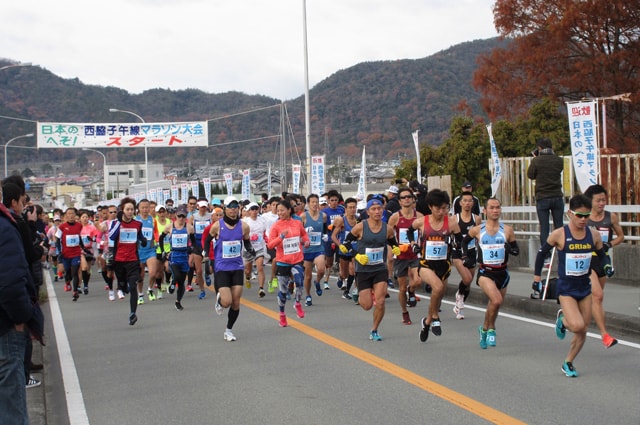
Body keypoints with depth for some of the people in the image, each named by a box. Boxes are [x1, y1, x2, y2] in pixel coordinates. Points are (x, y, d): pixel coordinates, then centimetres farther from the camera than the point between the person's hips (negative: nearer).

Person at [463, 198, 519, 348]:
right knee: (496, 300, -26)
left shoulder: (507, 230, 0)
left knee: (494, 304, 16)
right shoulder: (477, 230, -2)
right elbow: (465, 241, 17)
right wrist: (467, 257, 7)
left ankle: (484, 329, 44)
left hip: (502, 272, 3)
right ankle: (491, 329, -3)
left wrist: (511, 249, -15)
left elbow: (516, 249, 6)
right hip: (485, 272, -3)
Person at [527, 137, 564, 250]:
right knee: (559, 226, 10)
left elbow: (530, 175, 1)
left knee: (544, 227, 3)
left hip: (542, 198, -2)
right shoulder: (559, 160, -1)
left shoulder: (536, 161, -11)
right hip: (557, 197, 2)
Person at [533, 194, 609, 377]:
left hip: (585, 287, 4)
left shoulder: (594, 235, -3)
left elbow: (602, 255, 12)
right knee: (577, 326, -21)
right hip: (566, 288, -4)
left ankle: (568, 363, 29)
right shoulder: (559, 235, -13)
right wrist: (537, 278, 2)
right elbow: (542, 253, 1)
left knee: (583, 330, 7)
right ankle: (562, 319, 15)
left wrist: (607, 265, -10)